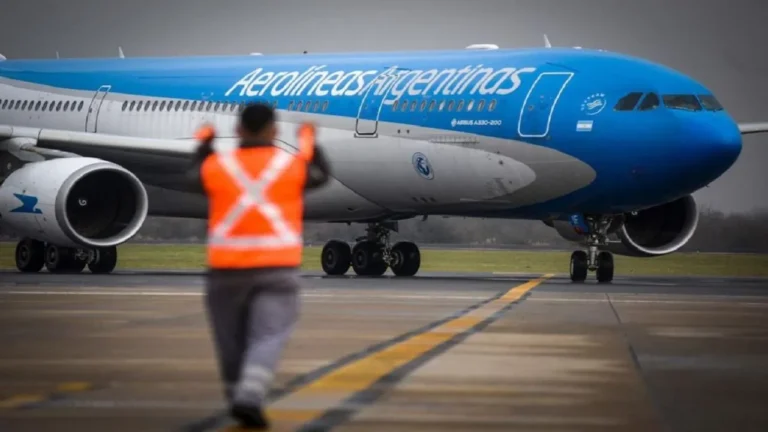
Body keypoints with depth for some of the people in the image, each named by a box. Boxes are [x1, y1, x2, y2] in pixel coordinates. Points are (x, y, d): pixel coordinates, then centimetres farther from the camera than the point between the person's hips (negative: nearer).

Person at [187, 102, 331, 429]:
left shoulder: (217, 166, 0)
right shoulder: (292, 166, -1)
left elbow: (196, 177, 23)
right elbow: (321, 175, 21)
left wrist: (204, 144, 38)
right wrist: (309, 143, 36)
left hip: (227, 268, 2)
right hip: (277, 268, -1)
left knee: (232, 340, 14)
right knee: (267, 338, -7)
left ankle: (239, 399, 25)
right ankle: (250, 398, -26)